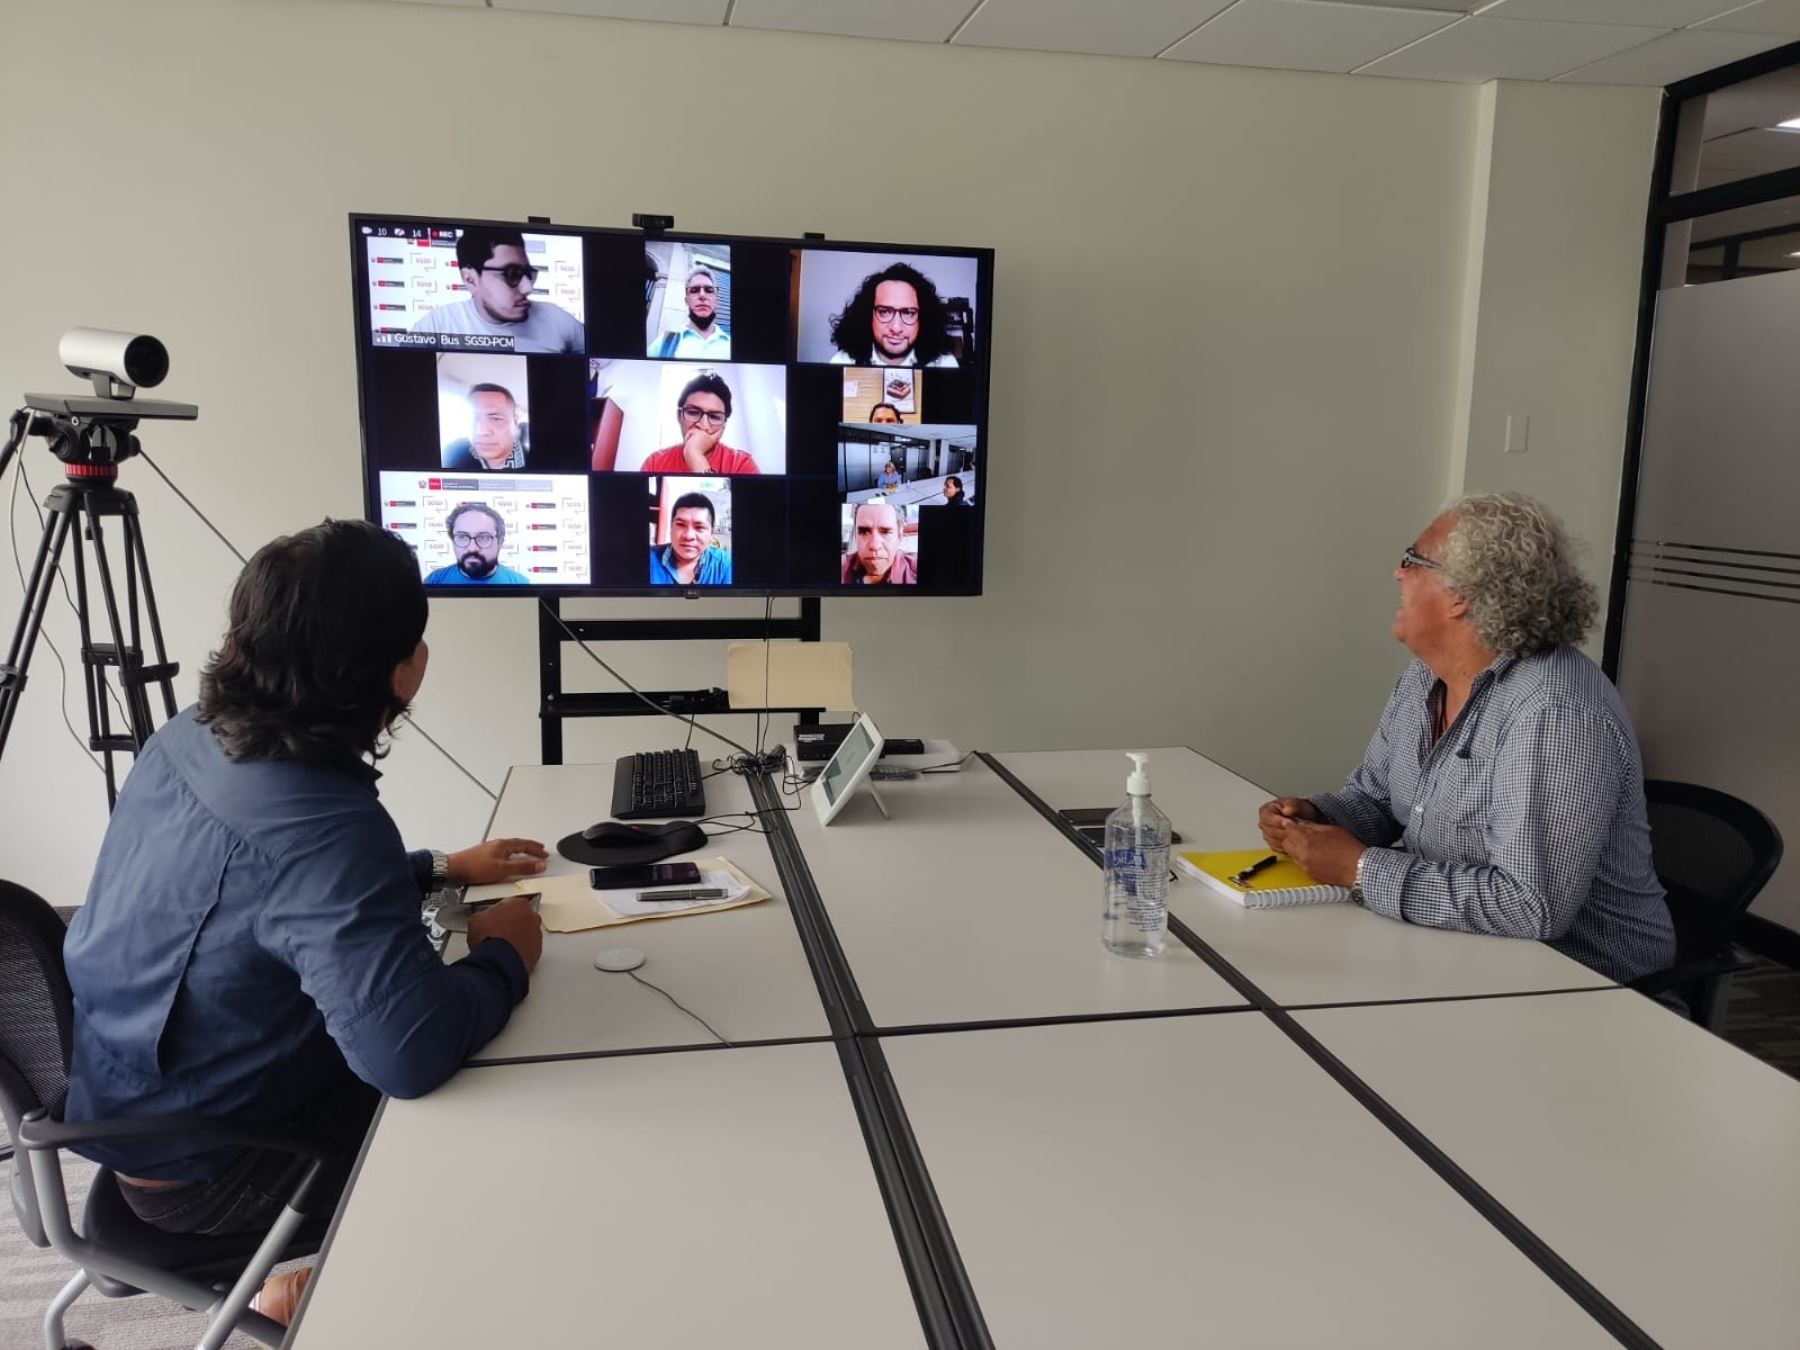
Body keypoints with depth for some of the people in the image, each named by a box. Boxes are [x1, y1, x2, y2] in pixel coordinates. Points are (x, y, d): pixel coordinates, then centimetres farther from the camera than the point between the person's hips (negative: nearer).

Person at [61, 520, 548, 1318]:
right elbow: (409, 1053, -41)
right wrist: (504, 956, -22)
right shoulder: (324, 824, -36)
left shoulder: (186, 741, -6)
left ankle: (306, 1273, 36)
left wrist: (442, 870, 10)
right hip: (198, 1169, -8)